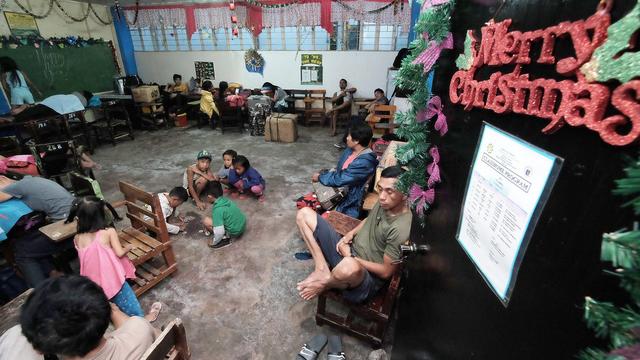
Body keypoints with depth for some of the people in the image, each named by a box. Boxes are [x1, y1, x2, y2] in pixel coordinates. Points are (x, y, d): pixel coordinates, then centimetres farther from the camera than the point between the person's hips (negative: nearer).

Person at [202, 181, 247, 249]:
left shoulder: (217, 210, -23)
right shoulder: (225, 200, 0)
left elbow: (219, 232, -25)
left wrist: (214, 242, -7)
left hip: (234, 232, -8)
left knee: (206, 221, -10)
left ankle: (224, 238, -2)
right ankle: (226, 235, 14)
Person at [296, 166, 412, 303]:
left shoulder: (401, 228, -26)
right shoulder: (385, 202, -4)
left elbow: (386, 272, -19)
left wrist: (352, 258, -13)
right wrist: (350, 234, 0)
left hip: (368, 276, -7)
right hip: (348, 249, 7)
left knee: (349, 267, -47)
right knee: (305, 214, 1)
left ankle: (324, 283, -10)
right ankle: (323, 269, -8)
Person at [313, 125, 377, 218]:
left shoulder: (365, 162, -26)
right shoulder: (350, 150, 2)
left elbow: (339, 180, -25)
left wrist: (320, 177, -10)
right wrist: (323, 174, 0)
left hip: (349, 204, -8)